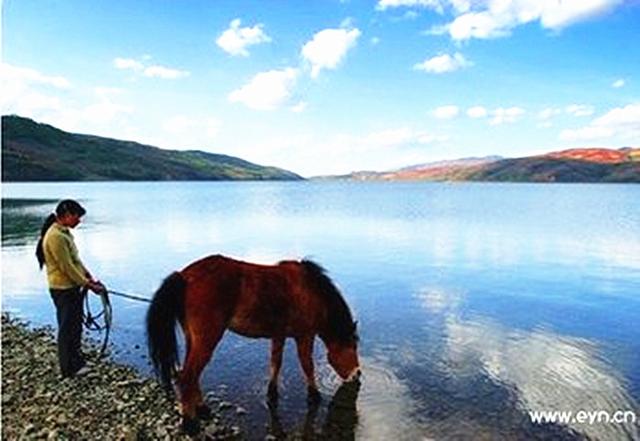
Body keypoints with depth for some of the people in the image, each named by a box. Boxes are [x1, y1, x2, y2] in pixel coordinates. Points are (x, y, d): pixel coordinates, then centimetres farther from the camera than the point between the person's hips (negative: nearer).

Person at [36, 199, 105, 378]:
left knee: (75, 325, 18)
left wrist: (90, 278, 10)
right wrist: (88, 284, -16)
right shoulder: (55, 236, -21)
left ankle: (76, 362, 31)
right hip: (63, 289, -10)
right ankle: (69, 369, 13)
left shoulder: (65, 232, 10)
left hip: (73, 286, 10)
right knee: (67, 328, 1)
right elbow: (67, 267, -22)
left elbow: (76, 260, 15)